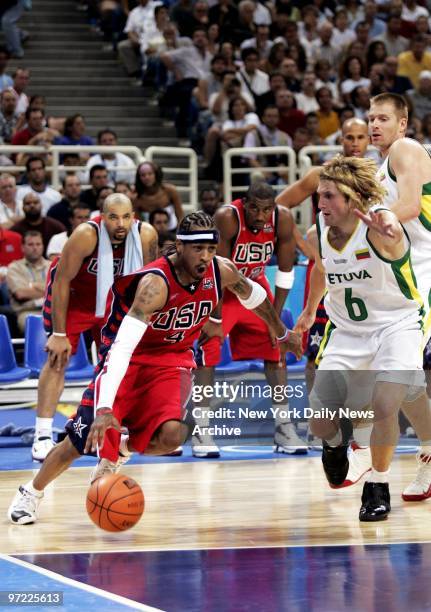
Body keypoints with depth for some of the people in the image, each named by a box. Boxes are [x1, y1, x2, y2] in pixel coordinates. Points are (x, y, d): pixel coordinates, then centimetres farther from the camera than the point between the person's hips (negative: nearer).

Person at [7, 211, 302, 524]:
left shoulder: (221, 271, -15)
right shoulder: (156, 283, -32)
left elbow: (254, 295, 11)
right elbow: (123, 345, -41)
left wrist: (282, 334, 26)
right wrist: (105, 408, -51)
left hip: (174, 359, 4)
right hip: (129, 357, -4)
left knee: (171, 434, -23)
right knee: (88, 435, -11)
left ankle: (120, 451, 13)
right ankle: (32, 492, 17)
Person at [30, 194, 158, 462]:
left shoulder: (146, 235, -23)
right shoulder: (86, 236, -34)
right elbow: (61, 282, -26)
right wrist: (59, 334, -24)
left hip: (112, 298, 5)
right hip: (72, 294, -5)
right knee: (58, 358, -15)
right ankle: (43, 436, -15)